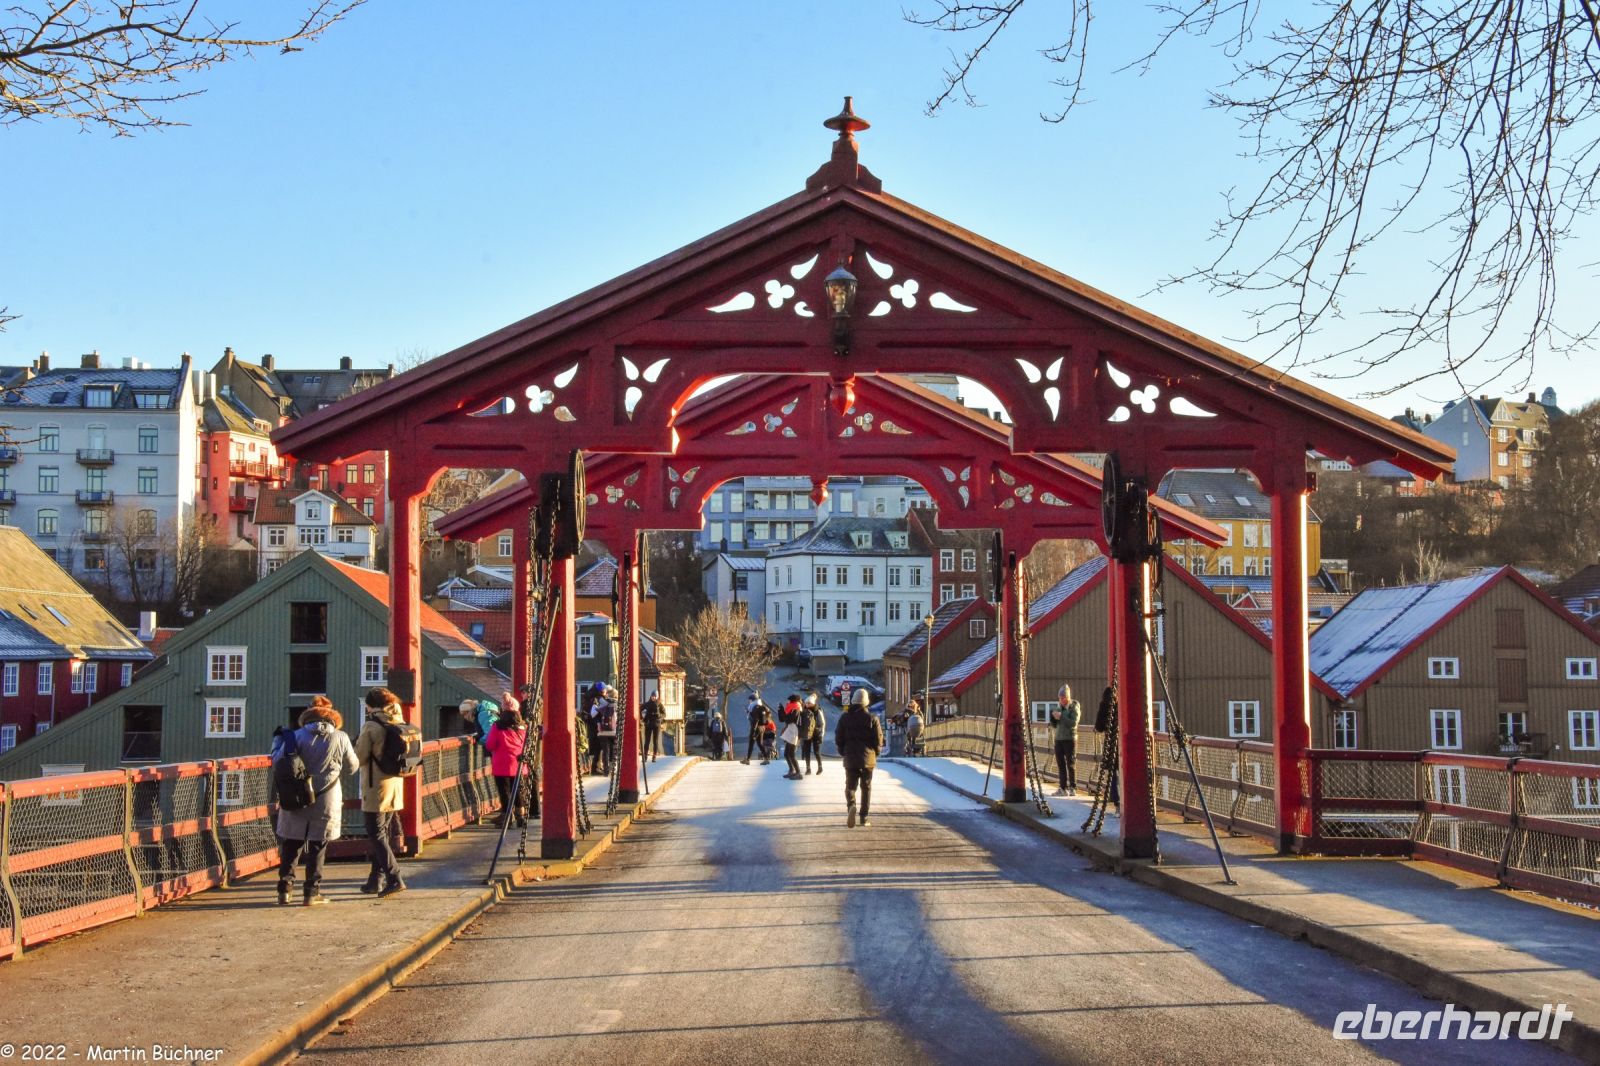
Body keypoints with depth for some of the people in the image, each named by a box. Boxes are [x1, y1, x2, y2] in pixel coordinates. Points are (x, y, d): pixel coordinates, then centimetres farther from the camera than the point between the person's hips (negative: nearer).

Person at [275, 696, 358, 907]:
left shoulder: (297, 736, -6)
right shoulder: (341, 738, -6)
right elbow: (352, 767, 5)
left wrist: (278, 741, 16)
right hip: (326, 803, -1)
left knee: (290, 847, 11)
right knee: (317, 848, 7)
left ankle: (284, 889, 9)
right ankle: (312, 892, 7)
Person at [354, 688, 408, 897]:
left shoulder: (371, 727, -14)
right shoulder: (399, 724, 6)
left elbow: (358, 758, -13)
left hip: (376, 791, -7)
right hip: (396, 788, 7)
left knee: (377, 836, -3)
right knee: (383, 835, 16)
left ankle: (394, 878, -13)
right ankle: (376, 880, 21)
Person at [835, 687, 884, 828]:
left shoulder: (844, 717, -1)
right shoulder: (872, 718, -6)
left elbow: (838, 738, 1)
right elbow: (879, 740, -6)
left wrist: (843, 753, 15)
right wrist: (875, 753, 11)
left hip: (850, 758, 1)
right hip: (868, 758, -1)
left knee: (850, 785, 6)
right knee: (866, 787, 10)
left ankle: (851, 805, -25)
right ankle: (864, 818, 10)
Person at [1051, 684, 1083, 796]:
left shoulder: (1074, 707, -5)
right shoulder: (1059, 707, 13)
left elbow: (1073, 723, -17)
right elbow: (1054, 725, 16)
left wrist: (1061, 716, -21)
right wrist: (1053, 717, -3)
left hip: (1070, 739, -6)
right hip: (1059, 739, 6)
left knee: (1071, 765, -4)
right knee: (1060, 765, 5)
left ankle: (1073, 789, -1)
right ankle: (1063, 788, 9)